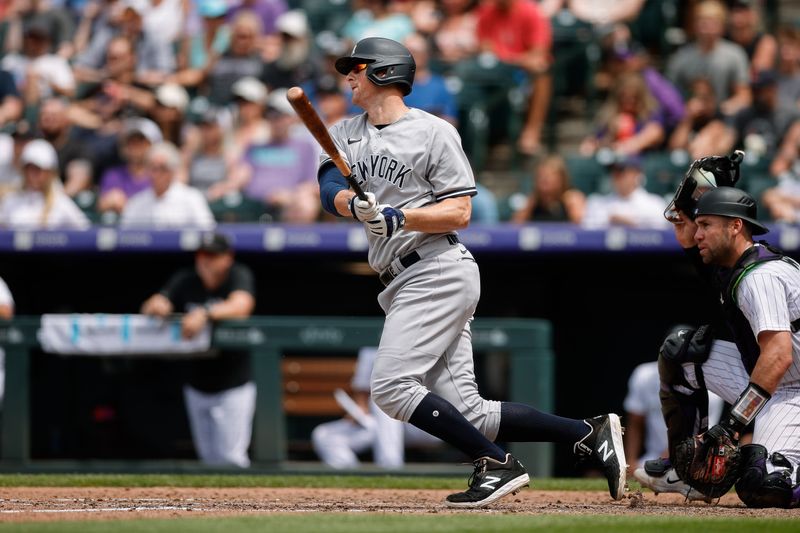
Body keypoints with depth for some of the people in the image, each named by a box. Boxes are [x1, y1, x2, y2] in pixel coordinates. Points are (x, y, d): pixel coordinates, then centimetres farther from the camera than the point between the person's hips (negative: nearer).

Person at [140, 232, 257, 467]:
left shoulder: (239, 276, -9)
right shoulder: (185, 280, 2)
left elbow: (241, 306, -30)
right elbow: (149, 309, -7)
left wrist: (205, 314, -46)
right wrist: (158, 305, -32)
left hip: (233, 385, -5)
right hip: (197, 385, 5)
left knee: (230, 458, -9)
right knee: (209, 458, 11)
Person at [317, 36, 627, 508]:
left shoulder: (433, 132, -4)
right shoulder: (346, 134, 16)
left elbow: (459, 213, -9)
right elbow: (331, 192, -1)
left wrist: (399, 218, -22)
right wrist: (356, 205, -23)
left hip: (438, 272, -7)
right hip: (405, 284, 7)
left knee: (391, 385, -19)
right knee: (468, 414, 0)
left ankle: (498, 465, -13)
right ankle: (591, 434, 4)